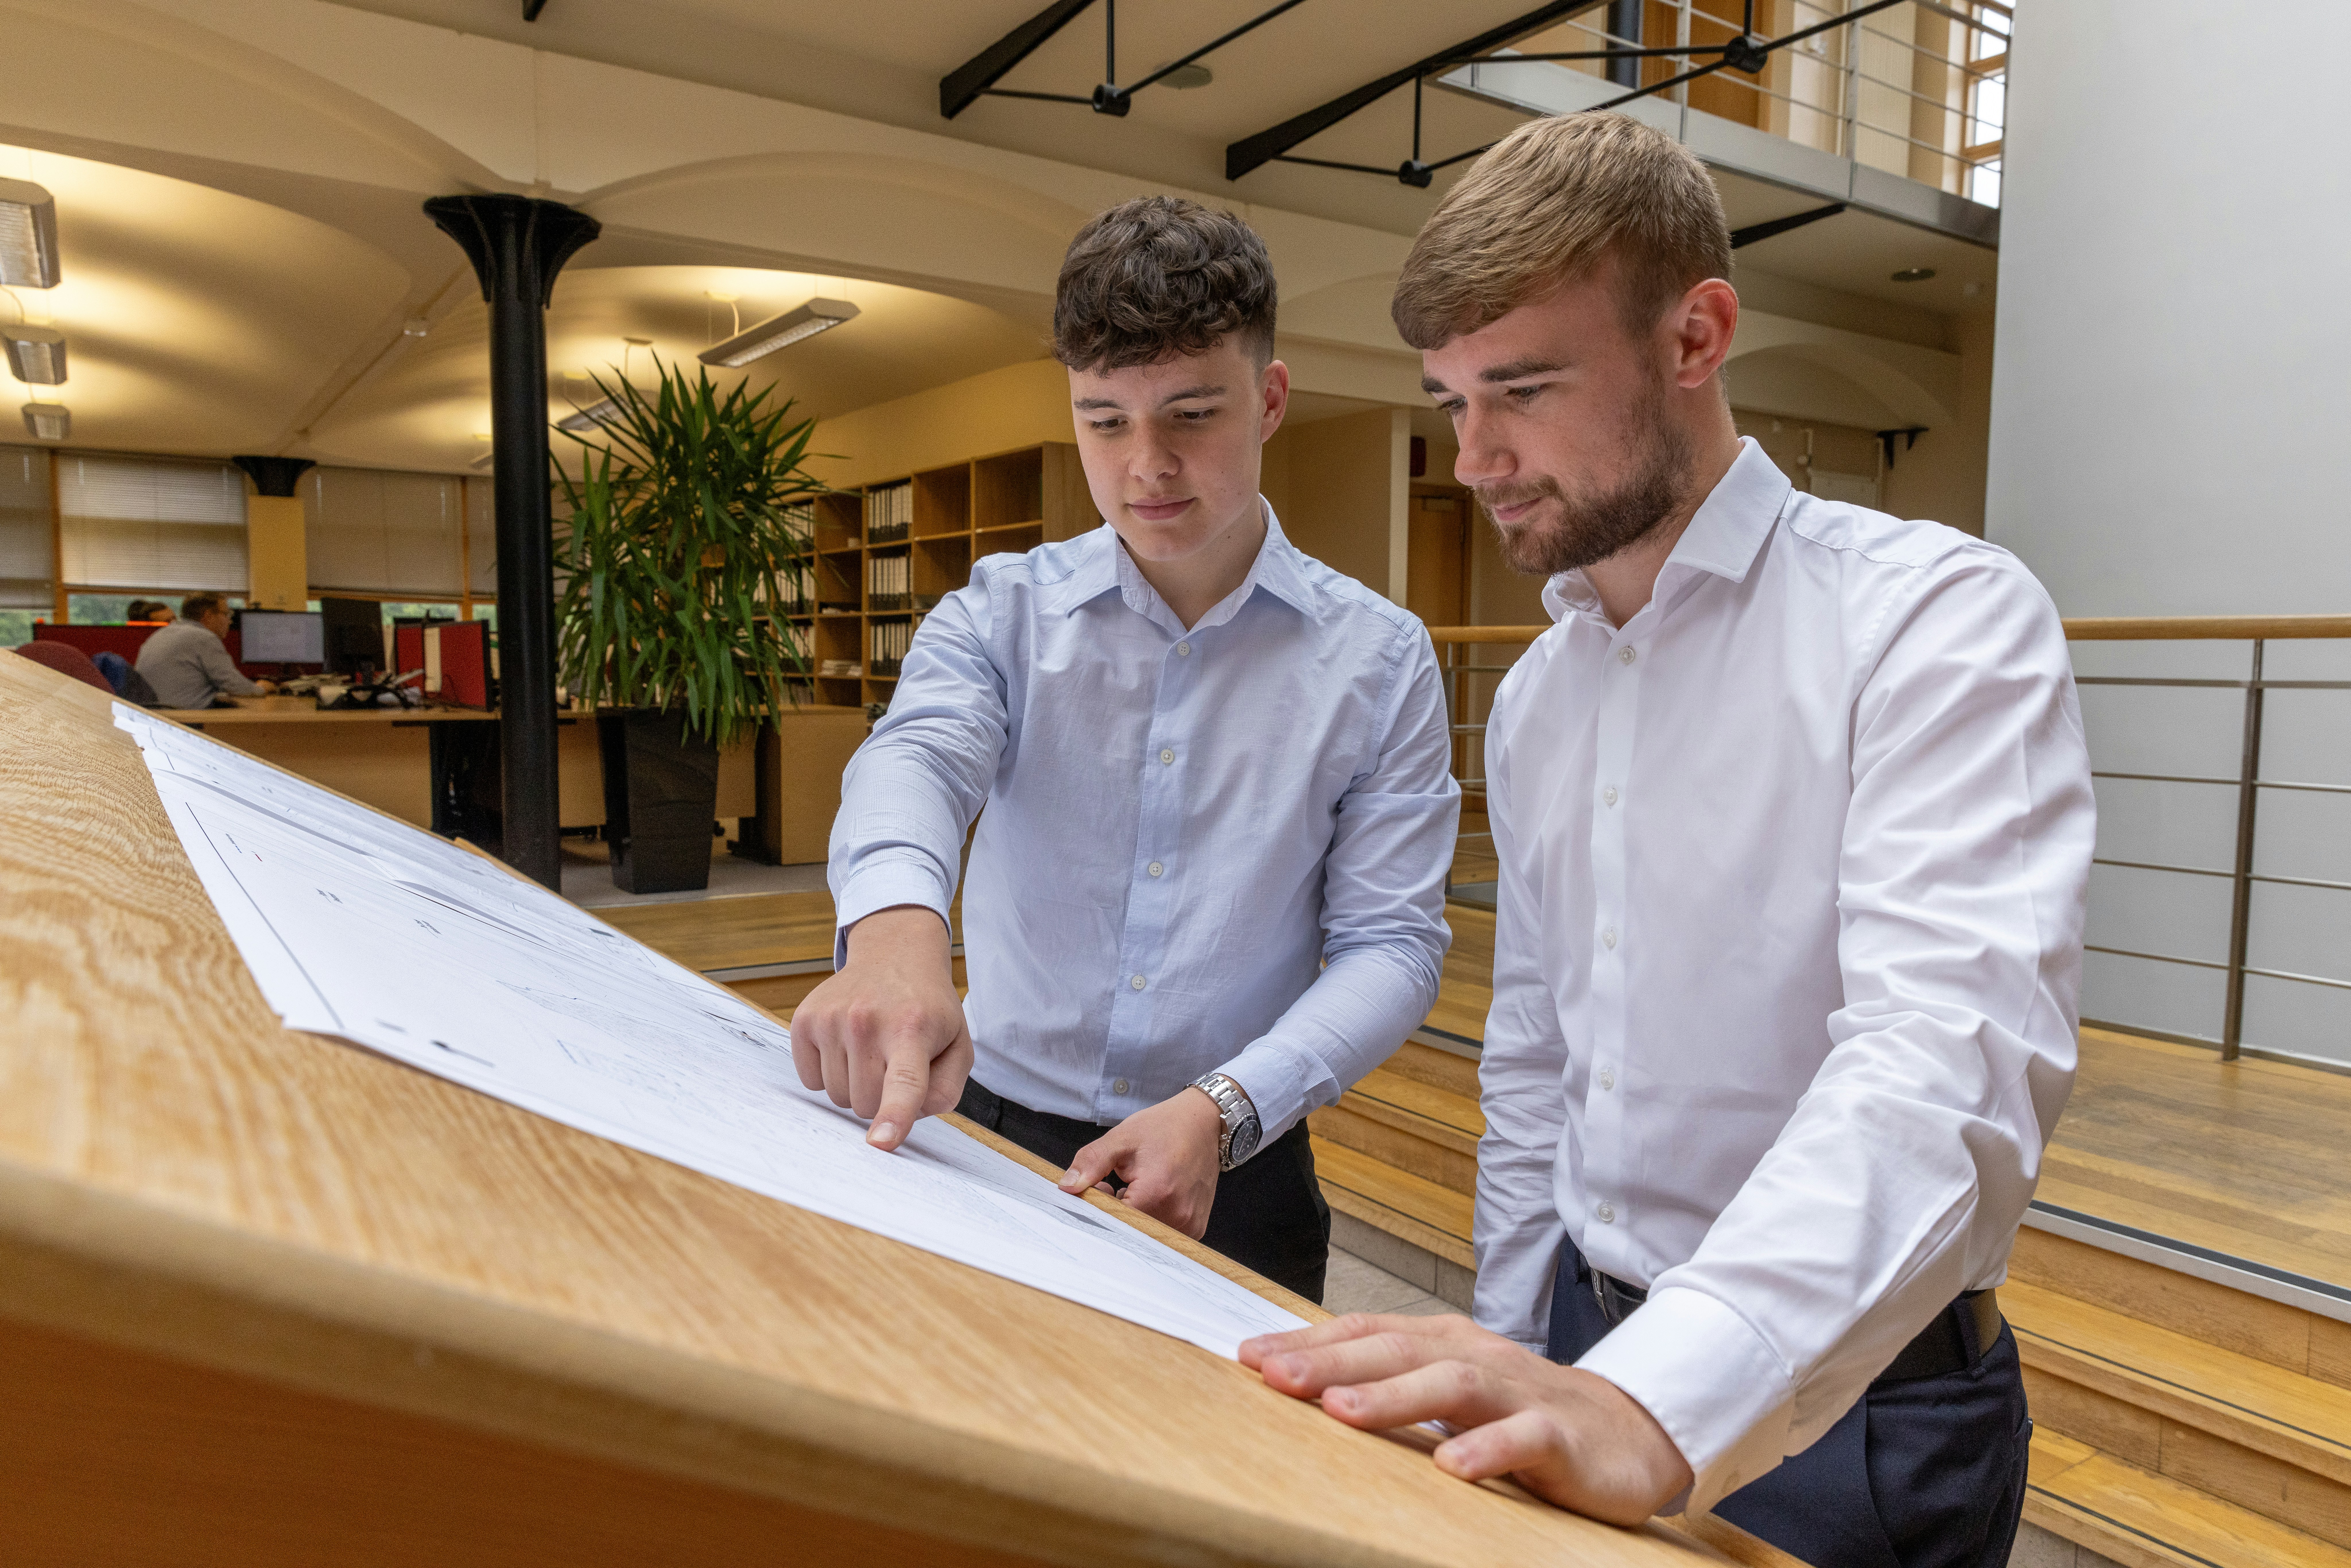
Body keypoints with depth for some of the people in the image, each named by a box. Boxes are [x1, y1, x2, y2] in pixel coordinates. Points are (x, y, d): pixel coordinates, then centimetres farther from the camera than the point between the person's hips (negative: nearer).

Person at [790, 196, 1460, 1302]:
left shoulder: (1379, 660, -4)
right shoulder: (1001, 615, -1)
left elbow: (1392, 940, -8)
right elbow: (916, 755, -21)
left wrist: (1222, 1109, -23)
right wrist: (895, 925, -44)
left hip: (1230, 1177, 0)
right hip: (994, 1133, 1)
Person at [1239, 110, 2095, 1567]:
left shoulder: (1940, 620, -17)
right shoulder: (1535, 694, 4)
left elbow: (1952, 1059, -31)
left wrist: (1655, 1403, -43)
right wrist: (1512, 1367, 7)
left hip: (1847, 1403, -5)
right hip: (1589, 1349, 6)